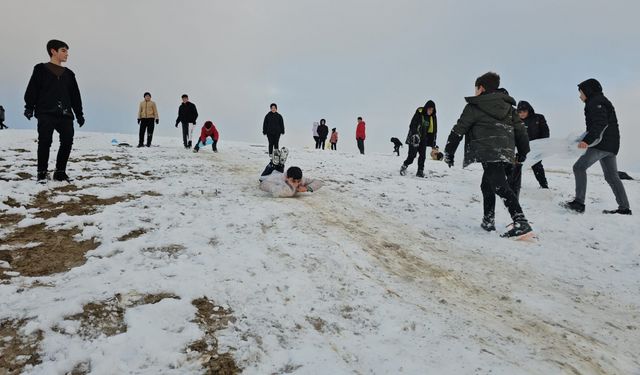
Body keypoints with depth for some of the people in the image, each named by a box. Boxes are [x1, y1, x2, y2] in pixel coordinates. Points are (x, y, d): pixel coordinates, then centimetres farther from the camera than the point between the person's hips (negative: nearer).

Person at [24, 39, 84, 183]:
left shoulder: (68, 74, 19)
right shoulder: (41, 70, 8)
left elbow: (75, 95, 19)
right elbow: (32, 90, 2)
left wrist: (79, 114, 15)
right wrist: (29, 107, -7)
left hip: (65, 115, 4)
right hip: (45, 113, -3)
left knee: (67, 142, -5)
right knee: (45, 142, -10)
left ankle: (60, 172, 9)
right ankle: (42, 173, 2)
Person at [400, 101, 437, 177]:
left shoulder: (433, 117, 7)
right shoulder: (419, 114, -11)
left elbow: (433, 130, 12)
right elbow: (412, 125, -15)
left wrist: (433, 143, 10)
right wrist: (414, 135, -26)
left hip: (423, 139, 5)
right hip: (414, 138, -5)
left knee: (422, 156, -2)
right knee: (412, 155, -8)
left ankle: (420, 171, 8)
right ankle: (404, 167, 13)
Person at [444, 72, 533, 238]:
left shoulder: (474, 107, 1)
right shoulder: (508, 106, 19)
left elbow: (458, 131, -1)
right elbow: (520, 129, 18)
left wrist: (449, 152, 6)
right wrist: (522, 152, 26)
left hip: (488, 153, -7)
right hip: (506, 152, 7)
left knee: (500, 187, -12)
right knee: (487, 184, 19)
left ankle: (521, 224, -22)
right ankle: (488, 221, 20)